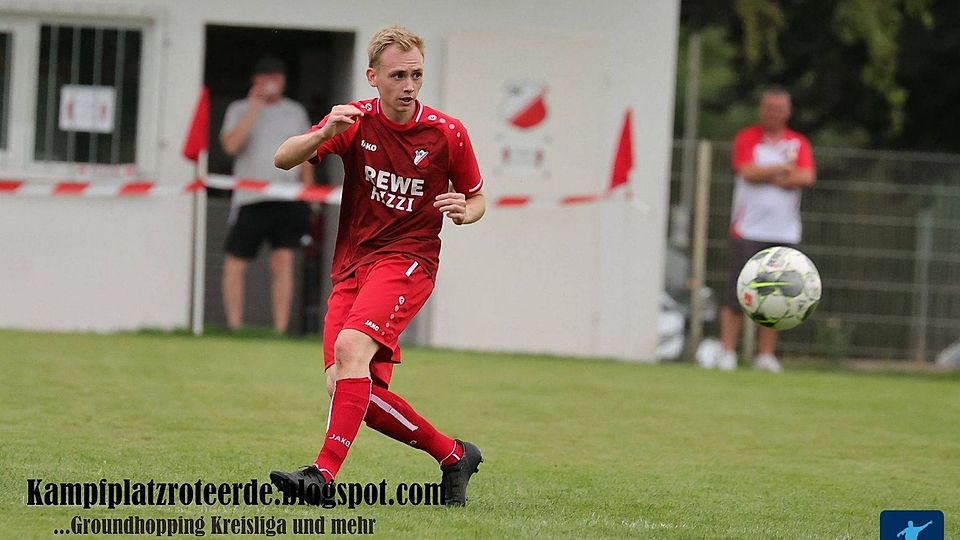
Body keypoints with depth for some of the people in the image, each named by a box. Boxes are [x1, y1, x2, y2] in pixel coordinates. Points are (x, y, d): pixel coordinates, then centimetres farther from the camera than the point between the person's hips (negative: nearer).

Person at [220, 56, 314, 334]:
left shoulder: (296, 112, 15)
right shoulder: (240, 110, 6)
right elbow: (231, 145, -11)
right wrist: (254, 108, -11)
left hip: (288, 202, 1)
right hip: (250, 199, -1)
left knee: (284, 262, -8)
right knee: (235, 263, -2)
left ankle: (281, 329, -8)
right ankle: (234, 327, 4)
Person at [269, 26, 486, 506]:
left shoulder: (447, 133, -2)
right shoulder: (356, 121, 1)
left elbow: (476, 198, 12)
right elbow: (283, 159, -7)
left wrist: (464, 210, -13)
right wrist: (325, 133, -27)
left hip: (407, 261, -4)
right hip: (350, 267, 4)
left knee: (350, 347, -29)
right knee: (352, 390, -2)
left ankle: (325, 474, -35)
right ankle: (453, 455, 17)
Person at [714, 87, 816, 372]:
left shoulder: (799, 143, 11)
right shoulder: (747, 138, 5)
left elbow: (807, 177, -5)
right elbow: (748, 171, -12)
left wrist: (767, 176, -9)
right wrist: (784, 169, -4)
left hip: (784, 232, 2)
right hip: (748, 230, -2)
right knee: (737, 294, -7)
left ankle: (766, 354, 7)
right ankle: (727, 352, -5)